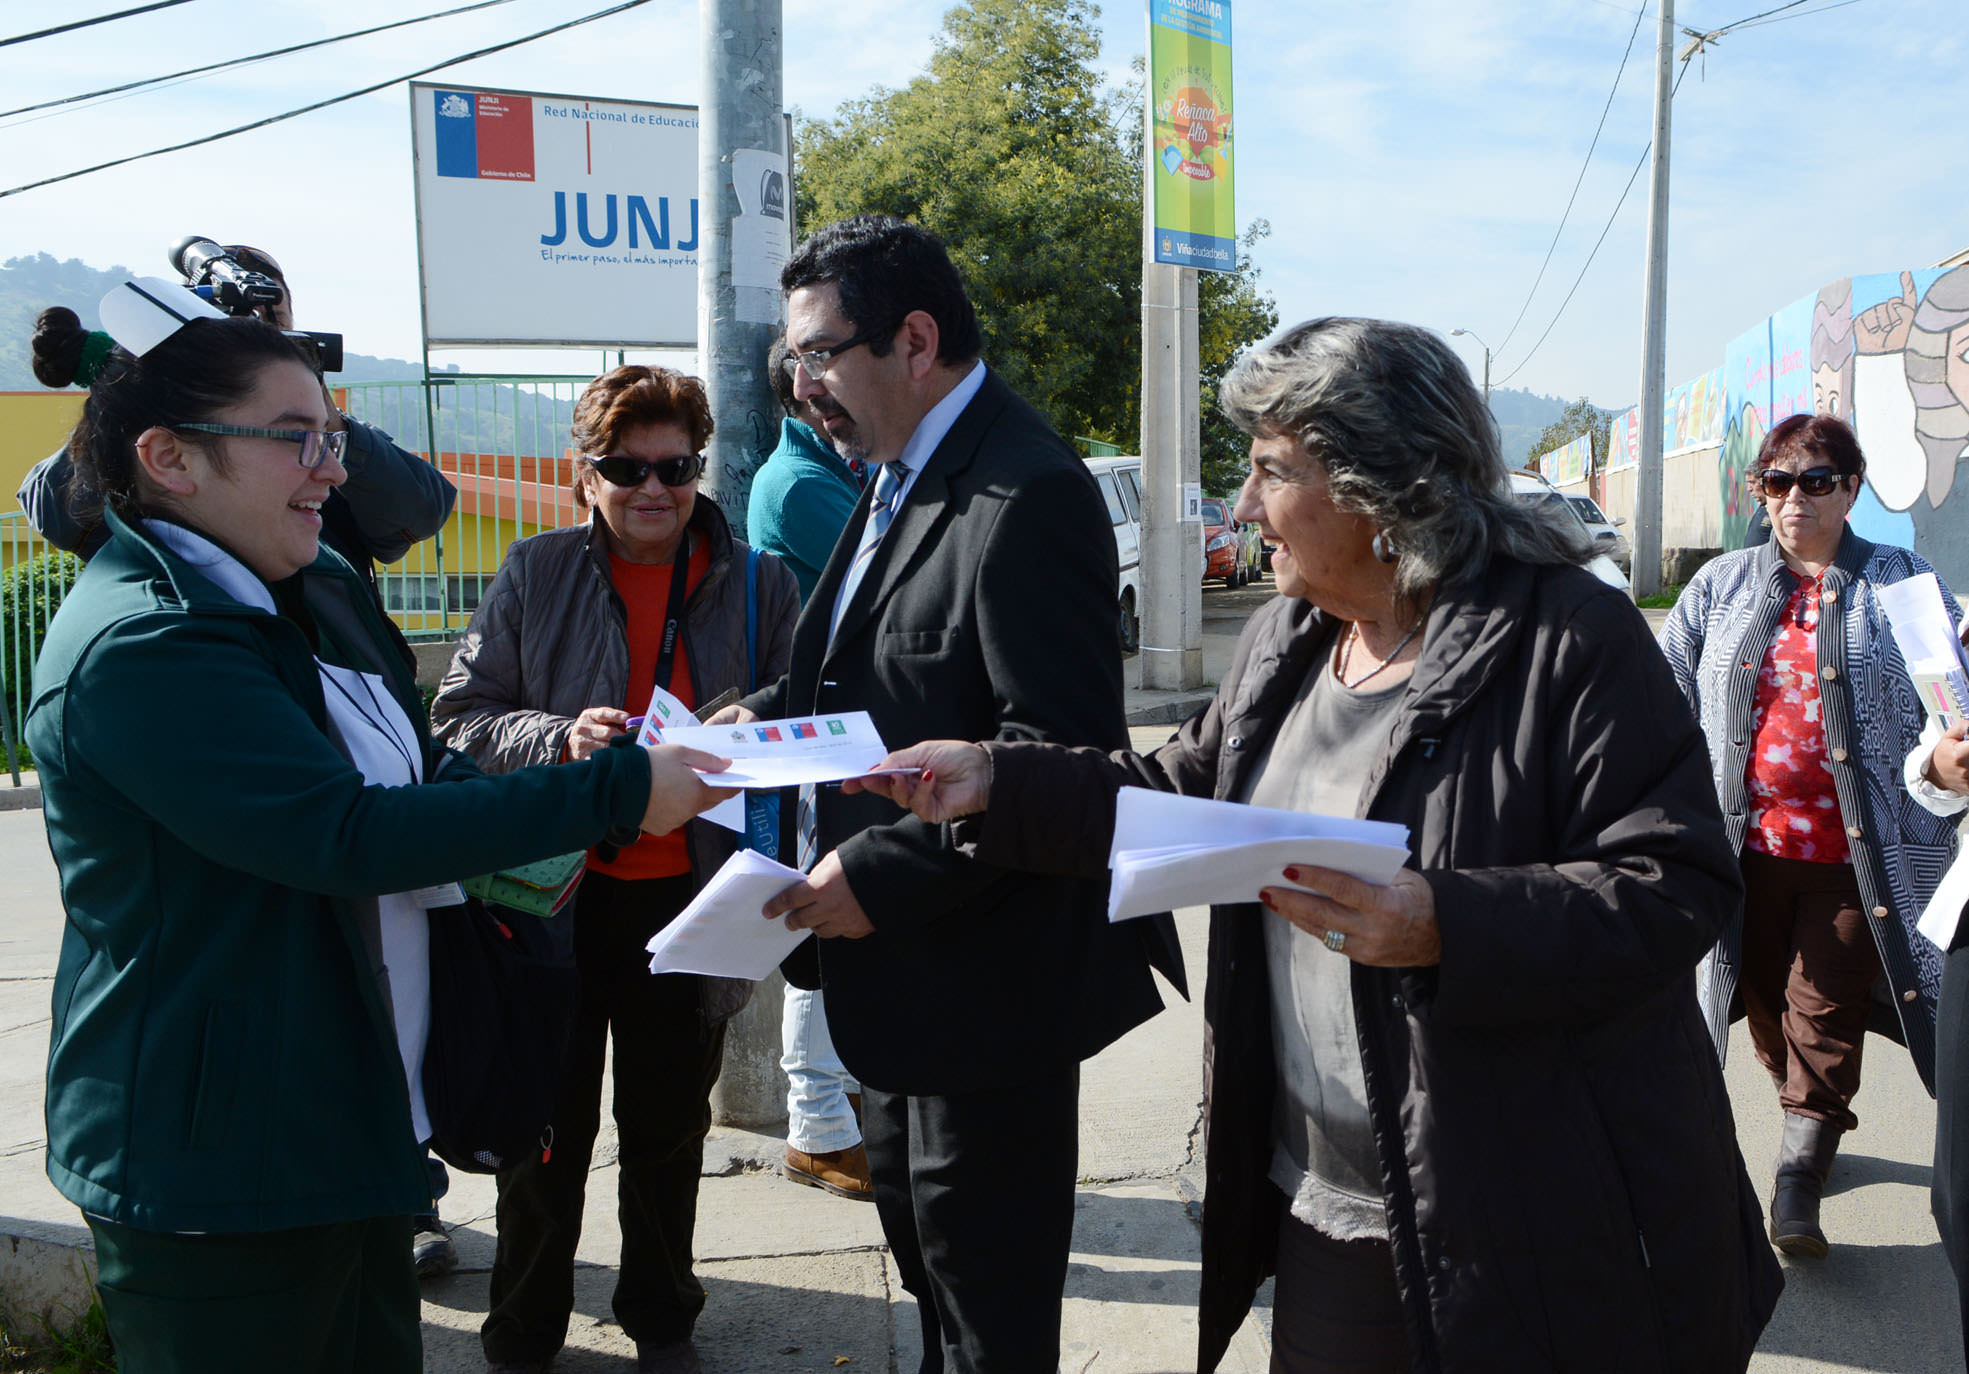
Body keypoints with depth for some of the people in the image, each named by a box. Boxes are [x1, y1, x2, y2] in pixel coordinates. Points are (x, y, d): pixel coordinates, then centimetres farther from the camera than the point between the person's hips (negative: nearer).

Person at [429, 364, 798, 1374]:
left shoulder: (761, 586, 2)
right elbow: (459, 718, -3)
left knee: (667, 1127, 16)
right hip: (555, 897, -1)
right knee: (547, 1129, 11)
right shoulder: (533, 574, -1)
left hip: (686, 901, 1)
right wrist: (560, 738, -20)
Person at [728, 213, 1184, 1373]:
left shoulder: (1026, 496, -22)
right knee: (926, 1252, 25)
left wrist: (882, 873, -26)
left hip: (985, 979, -10)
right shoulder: (901, 476, 10)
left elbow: (1057, 750, -27)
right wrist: (774, 713, 4)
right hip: (907, 968, 10)